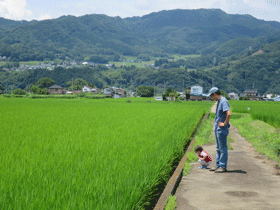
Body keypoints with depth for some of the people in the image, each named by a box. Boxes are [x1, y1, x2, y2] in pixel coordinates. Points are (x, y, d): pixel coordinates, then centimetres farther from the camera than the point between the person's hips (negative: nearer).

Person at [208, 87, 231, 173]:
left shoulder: (224, 101, -16)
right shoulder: (219, 101, 15)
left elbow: (229, 114, -30)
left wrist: (225, 124, -20)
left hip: (222, 129, -10)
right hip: (217, 128, 10)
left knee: (223, 148, -3)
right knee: (218, 149, 15)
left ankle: (223, 166, 1)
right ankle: (218, 165, 22)